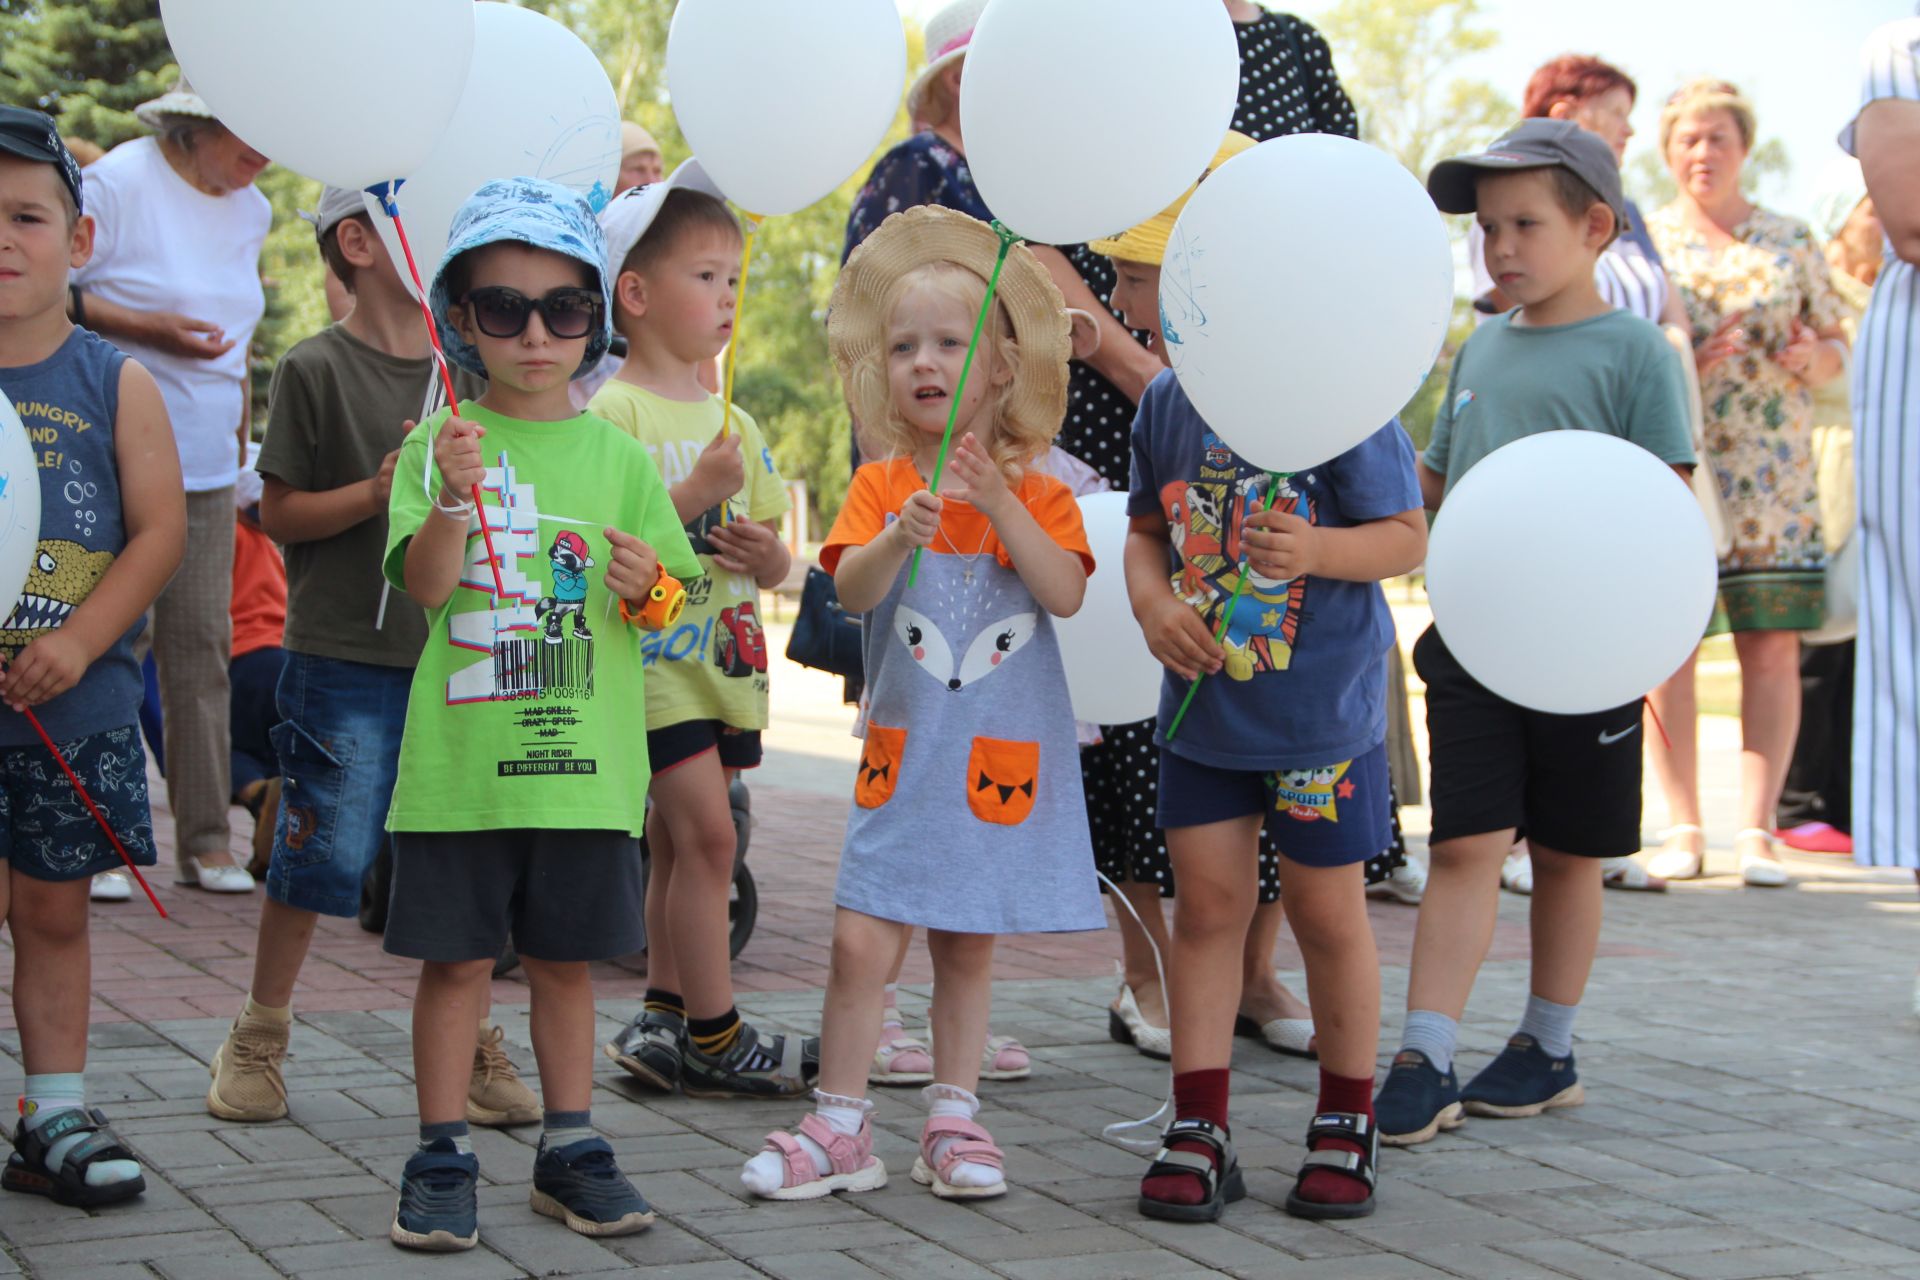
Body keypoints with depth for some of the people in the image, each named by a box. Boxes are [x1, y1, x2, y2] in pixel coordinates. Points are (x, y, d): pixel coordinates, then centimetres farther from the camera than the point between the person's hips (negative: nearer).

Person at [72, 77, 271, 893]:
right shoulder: (121, 182, -10)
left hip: (205, 466, 6)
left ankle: (205, 839, 11)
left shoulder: (251, 210, 13)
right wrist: (148, 326, -19)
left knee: (201, 645, 6)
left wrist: (242, 445, 21)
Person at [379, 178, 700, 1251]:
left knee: (567, 957, 11)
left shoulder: (618, 457, 7)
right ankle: (444, 1159, 12)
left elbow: (671, 602, 10)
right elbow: (425, 583, -11)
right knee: (457, 958, 3)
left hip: (585, 763, 2)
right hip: (461, 759, -2)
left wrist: (650, 587, -13)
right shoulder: (441, 442, 0)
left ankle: (572, 1150, 22)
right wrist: (454, 498, -29)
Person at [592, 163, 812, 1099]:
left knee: (679, 839, 12)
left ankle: (664, 1019, 18)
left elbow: (774, 561, 19)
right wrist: (696, 493, -22)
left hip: (728, 652, 7)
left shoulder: (734, 423, 15)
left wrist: (767, 553, -4)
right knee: (706, 832, -11)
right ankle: (714, 1038, -6)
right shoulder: (615, 412, -8)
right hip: (655, 654, -7)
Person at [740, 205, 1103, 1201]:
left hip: (1003, 755, 0)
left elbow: (1068, 593, -13)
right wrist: (900, 537, -32)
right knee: (861, 940, -6)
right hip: (903, 752, 0)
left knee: (966, 944, 9)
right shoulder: (880, 485, 1)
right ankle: (840, 1129, 5)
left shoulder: (1034, 490, 2)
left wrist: (998, 502, -20)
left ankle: (952, 1122, 21)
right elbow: (851, 589, -13)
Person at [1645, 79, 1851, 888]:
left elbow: (1837, 344, 14)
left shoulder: (1790, 241, 12)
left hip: (1773, 474, 1)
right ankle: (1682, 829, 3)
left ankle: (1756, 830, 2)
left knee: (1772, 644, -3)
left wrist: (1813, 358, -9)